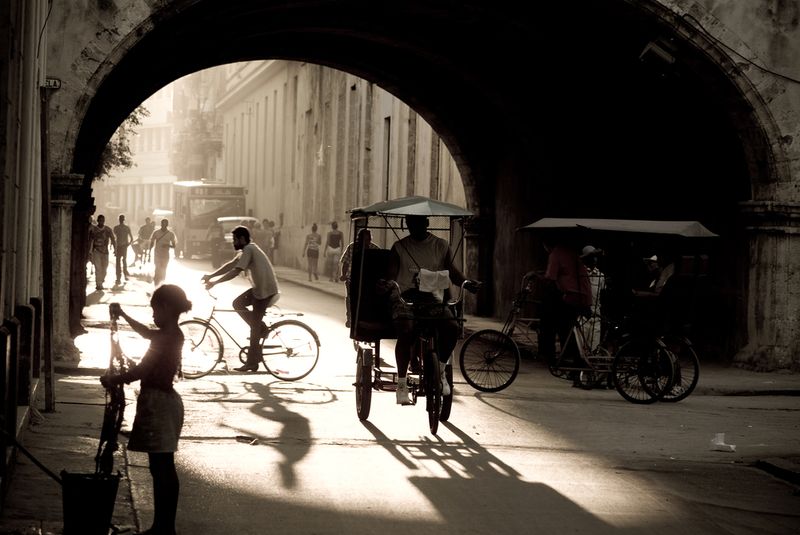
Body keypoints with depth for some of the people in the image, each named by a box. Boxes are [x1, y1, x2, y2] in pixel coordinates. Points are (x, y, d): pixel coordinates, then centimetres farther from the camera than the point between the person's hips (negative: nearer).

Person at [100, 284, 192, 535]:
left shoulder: (167, 338, -19)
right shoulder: (170, 334, 11)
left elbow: (142, 370, -20)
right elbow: (146, 333, 33)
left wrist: (113, 380, -7)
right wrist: (122, 315, 35)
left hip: (158, 404, -10)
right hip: (161, 402, 10)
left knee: (163, 469, -7)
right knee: (161, 468, 13)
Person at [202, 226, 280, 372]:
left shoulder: (248, 250, -17)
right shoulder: (246, 250, 14)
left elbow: (235, 272, -23)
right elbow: (230, 265, 17)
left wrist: (214, 282, -19)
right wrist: (211, 275, 9)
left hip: (265, 290, -10)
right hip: (259, 288, 10)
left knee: (255, 327, -5)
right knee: (237, 303, 10)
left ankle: (252, 363, 1)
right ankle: (261, 329, 14)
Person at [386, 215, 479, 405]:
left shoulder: (441, 246, 11)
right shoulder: (399, 247, 6)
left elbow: (452, 271, 9)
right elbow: (391, 275, -3)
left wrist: (466, 283, -12)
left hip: (431, 297, 2)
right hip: (404, 297, -2)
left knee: (452, 326, -26)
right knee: (406, 331, -32)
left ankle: (440, 370, -3)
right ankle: (402, 382, -20)